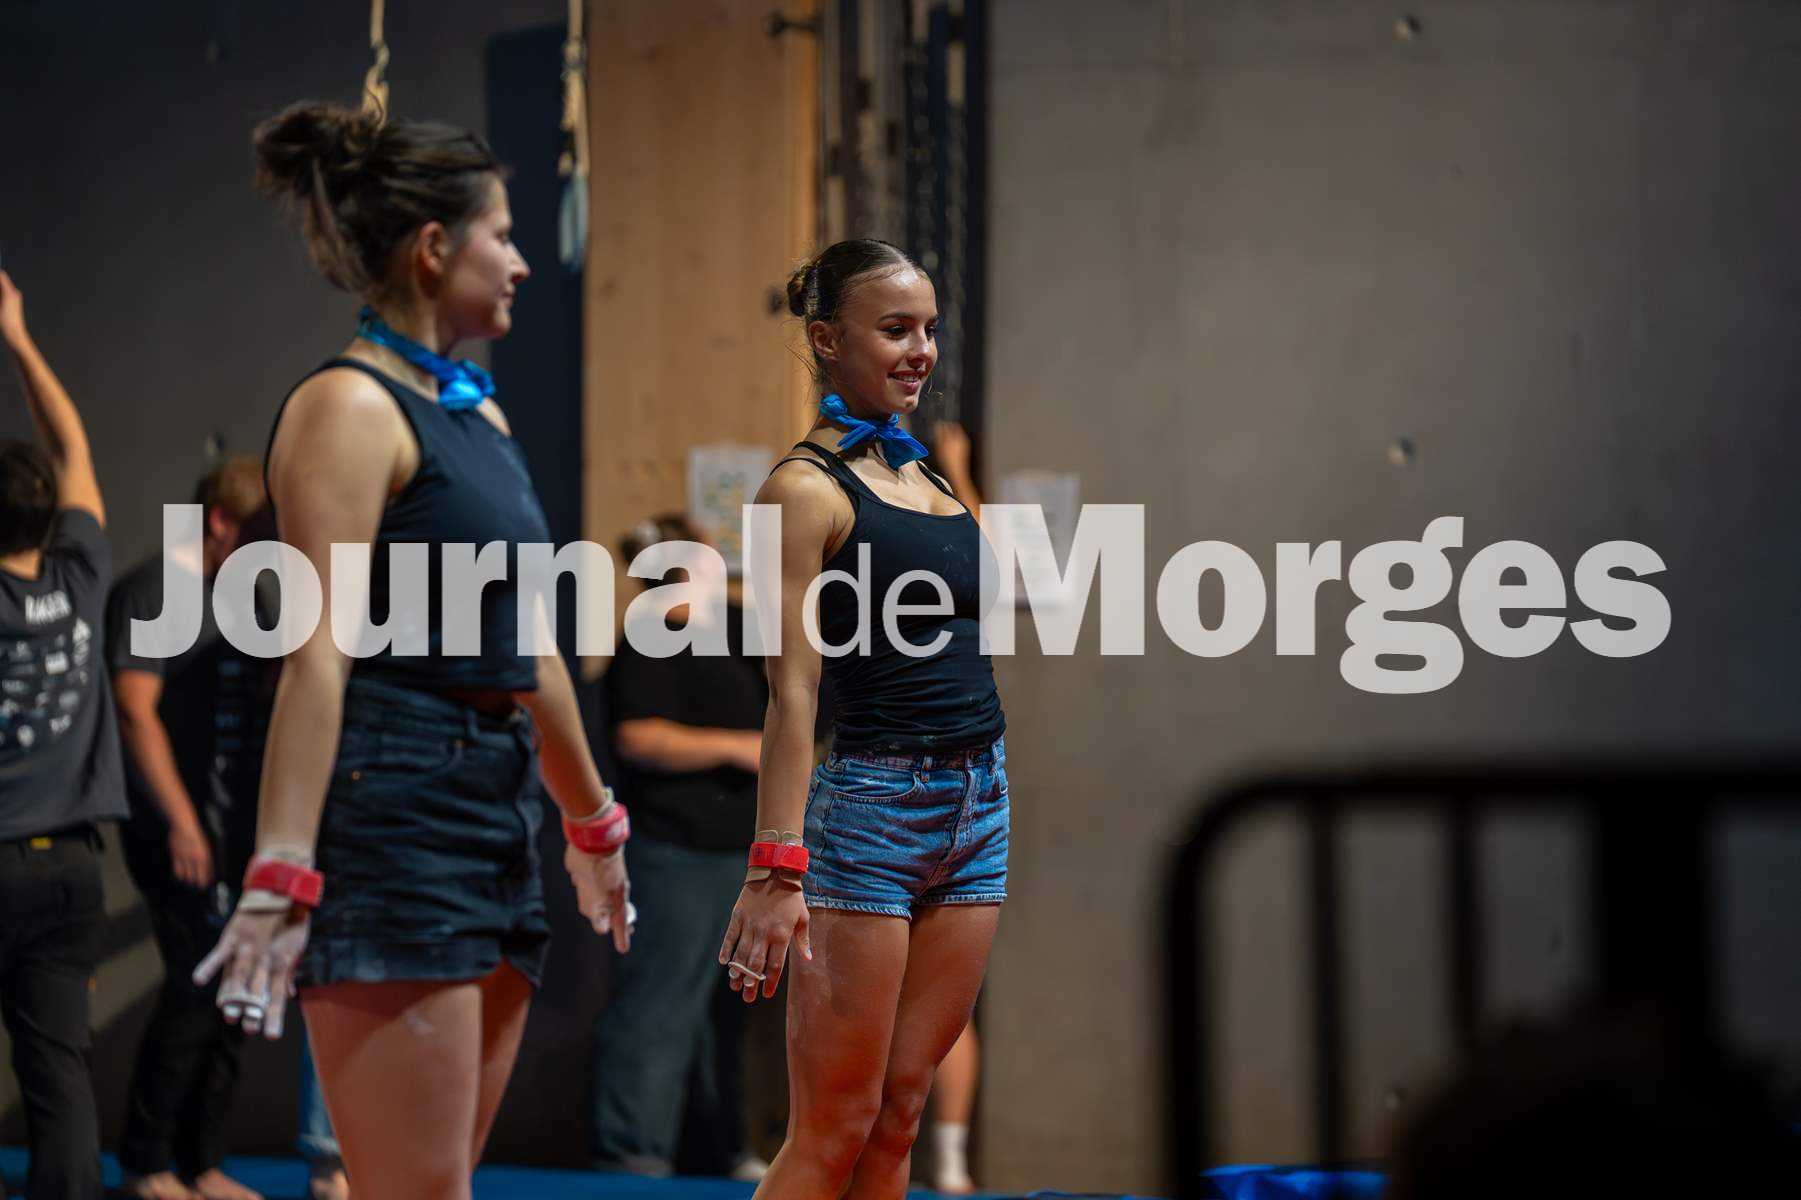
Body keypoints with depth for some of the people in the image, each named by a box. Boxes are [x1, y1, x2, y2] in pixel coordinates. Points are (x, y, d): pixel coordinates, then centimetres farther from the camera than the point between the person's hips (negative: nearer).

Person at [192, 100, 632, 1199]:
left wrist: (592, 822, 30)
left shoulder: (477, 411, 18)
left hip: (496, 815, 9)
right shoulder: (350, 407, -9)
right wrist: (281, 877, -25)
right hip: (393, 814, -9)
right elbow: (322, 653, -19)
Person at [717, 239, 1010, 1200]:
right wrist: (776, 869, -21)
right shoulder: (806, 489, -9)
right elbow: (792, 690, -15)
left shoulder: (921, 475, 15)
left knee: (897, 1117, 7)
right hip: (871, 808, -8)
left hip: (978, 808, 8)